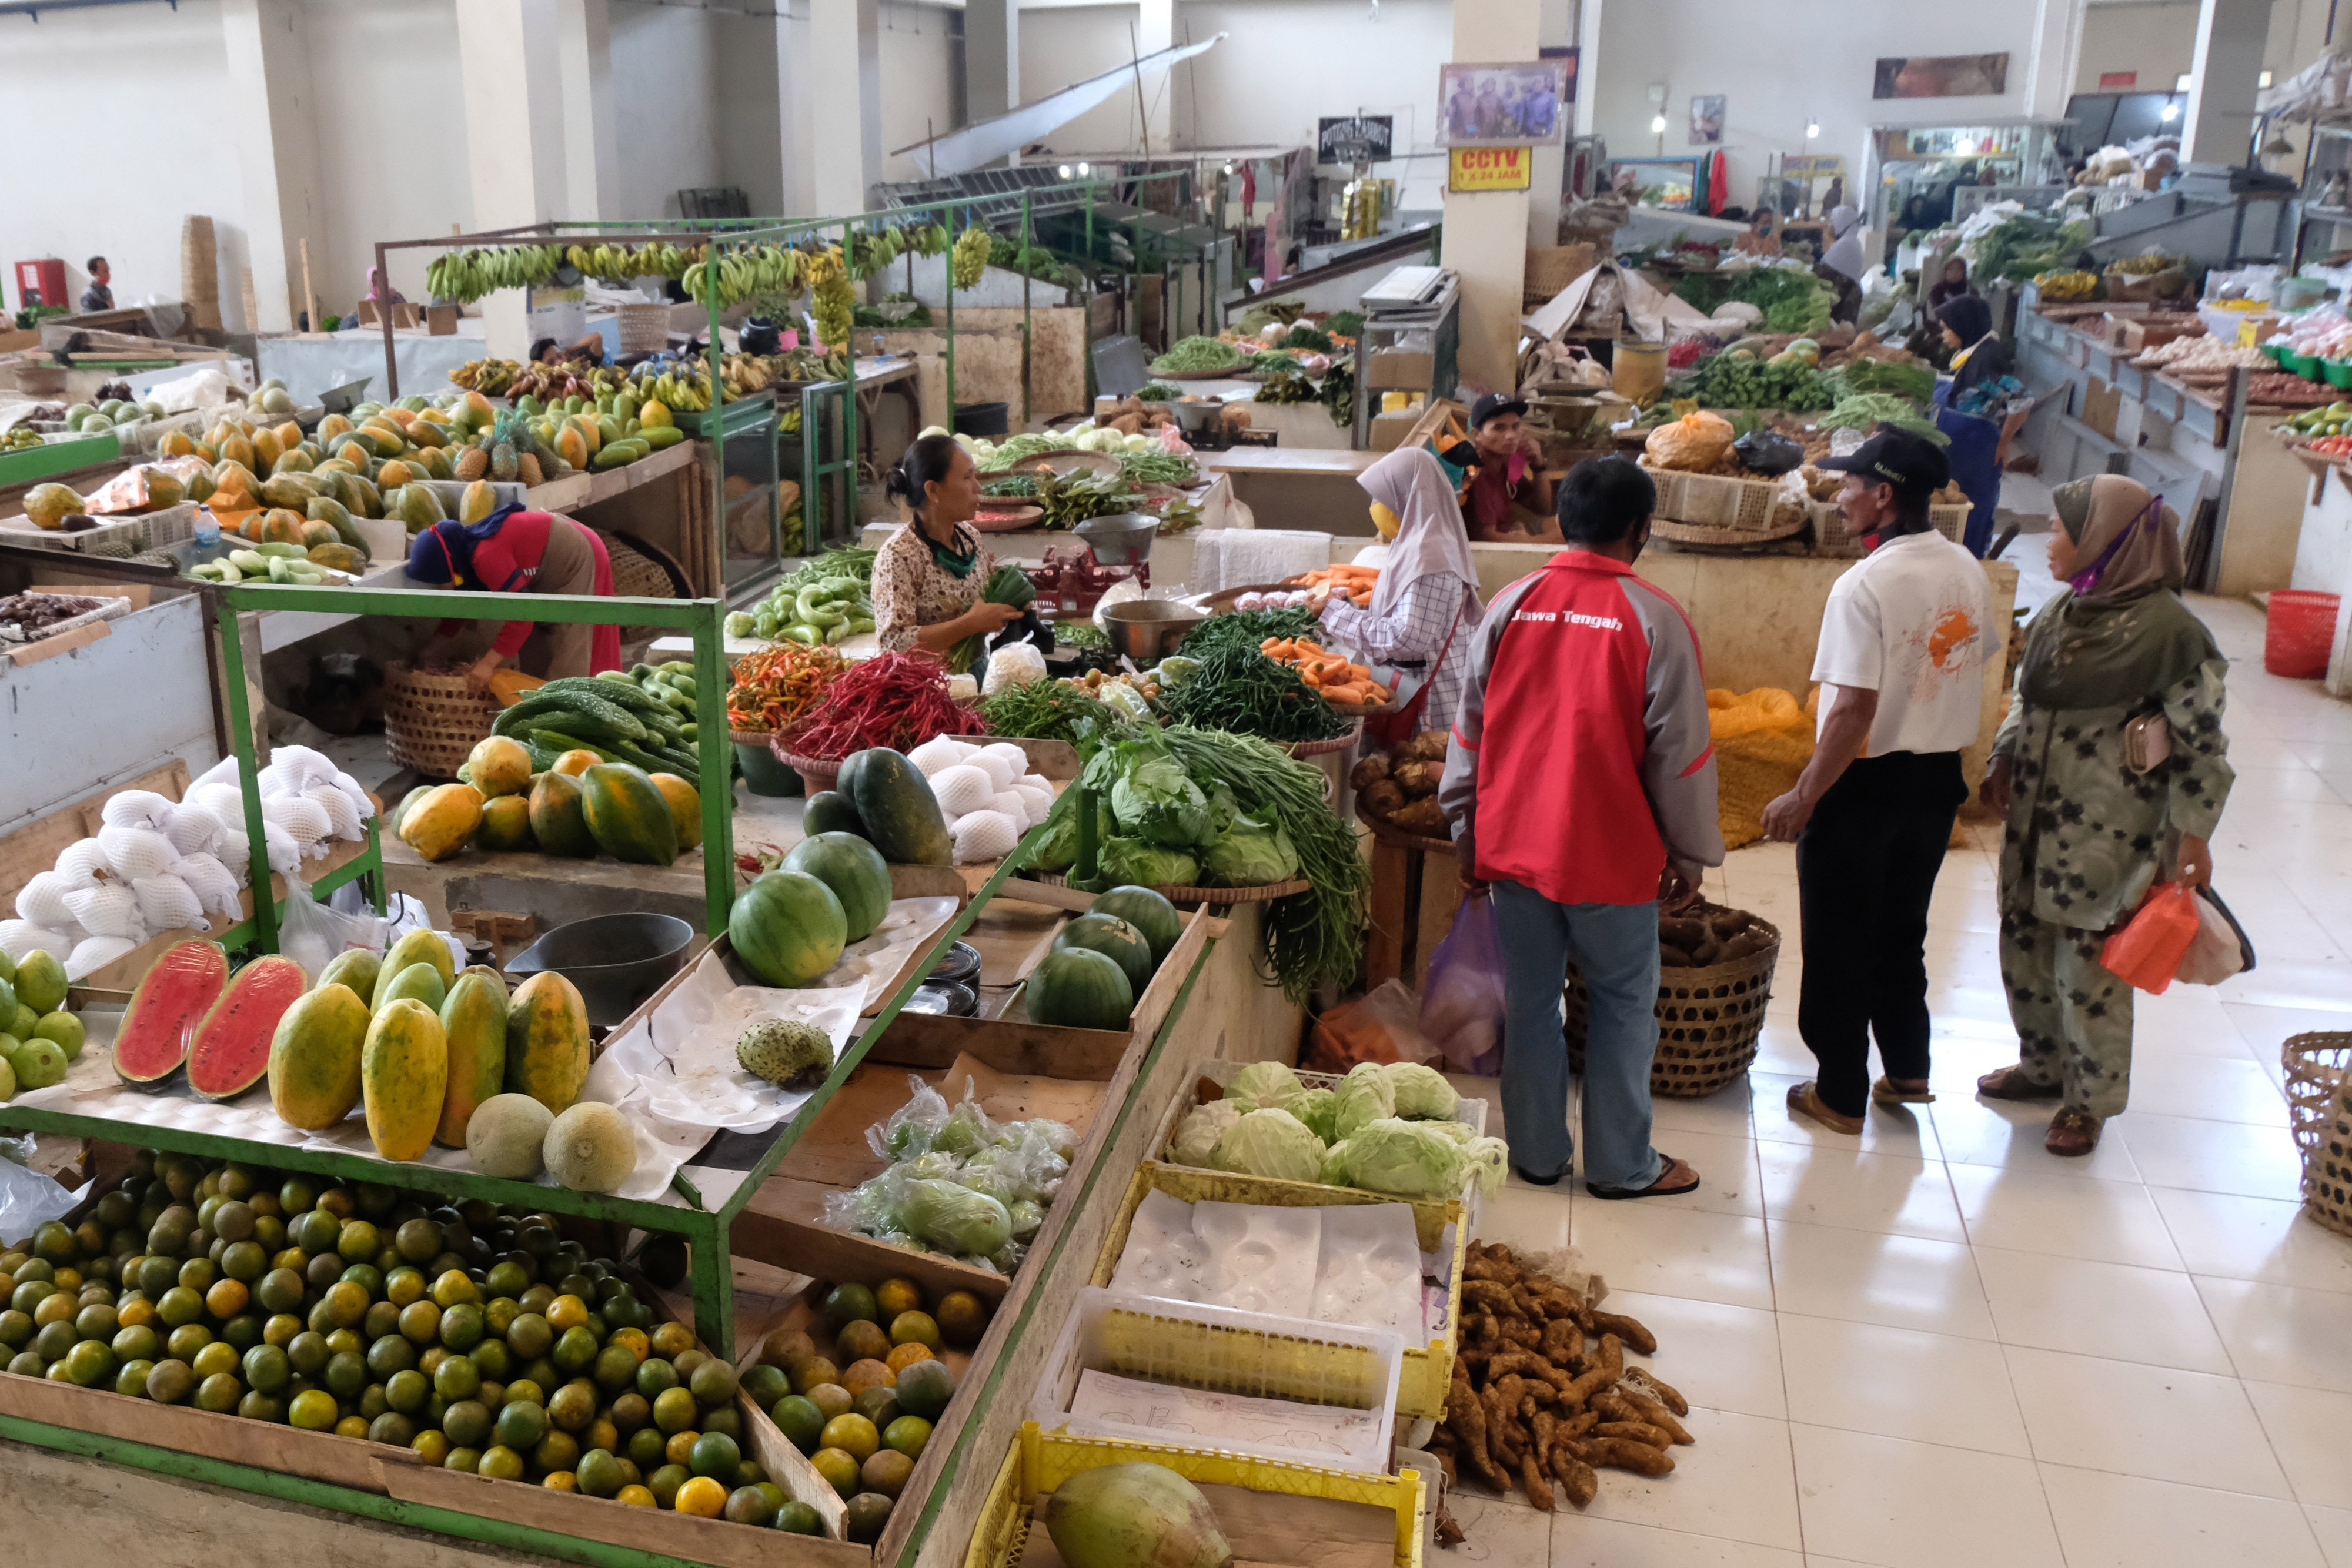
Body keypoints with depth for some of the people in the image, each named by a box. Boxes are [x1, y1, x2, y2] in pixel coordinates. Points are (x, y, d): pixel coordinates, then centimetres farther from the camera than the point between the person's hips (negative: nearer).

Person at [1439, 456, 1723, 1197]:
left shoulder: (1511, 606, -2)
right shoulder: (1654, 619, -12)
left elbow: (1470, 728, 5)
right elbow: (1680, 751, -8)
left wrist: (1467, 829, 15)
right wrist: (1690, 855, 3)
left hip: (1513, 846, 3)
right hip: (1611, 855, -3)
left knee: (1529, 1002, 14)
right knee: (1624, 1005, 13)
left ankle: (1537, 1154, 26)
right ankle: (1621, 1165, 22)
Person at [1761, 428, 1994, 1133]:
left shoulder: (1865, 584, -23)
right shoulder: (1967, 571, 1)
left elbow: (1853, 710, -25)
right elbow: (1976, 672, 10)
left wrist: (1803, 798, -17)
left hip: (1866, 783, -7)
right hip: (1938, 779, 7)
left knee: (1839, 945, 8)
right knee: (1903, 931, 23)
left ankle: (1840, 1095, 19)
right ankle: (1907, 1070, 35)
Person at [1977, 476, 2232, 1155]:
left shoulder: (2168, 630, -16)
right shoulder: (2064, 607, 4)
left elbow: (2202, 741, -11)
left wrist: (2194, 833, -12)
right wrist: (2005, 759, 7)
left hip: (2105, 834, -7)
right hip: (2034, 814, 7)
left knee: (2089, 965, 4)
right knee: (2024, 946, 17)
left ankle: (2088, 1099, 23)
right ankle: (2044, 1066, 38)